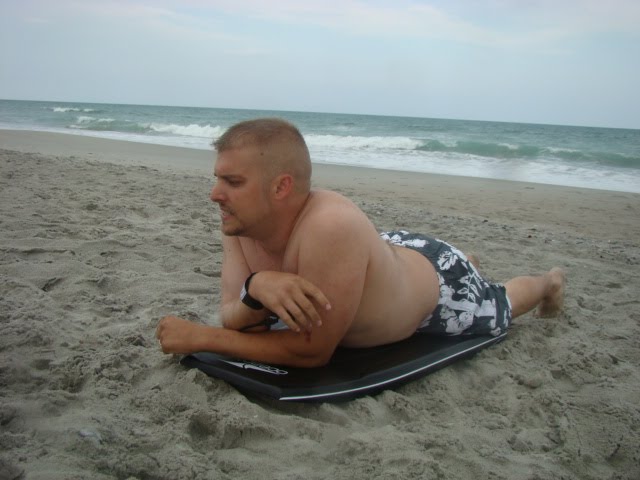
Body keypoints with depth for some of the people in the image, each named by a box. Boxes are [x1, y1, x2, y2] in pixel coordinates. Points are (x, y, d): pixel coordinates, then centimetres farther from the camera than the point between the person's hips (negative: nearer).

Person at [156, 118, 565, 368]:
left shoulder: (329, 228, -48)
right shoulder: (240, 224, -26)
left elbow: (312, 351, -41)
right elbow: (235, 321, -24)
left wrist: (201, 337, -39)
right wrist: (257, 288, -47)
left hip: (442, 283, -6)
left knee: (500, 309, 25)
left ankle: (549, 281, 59)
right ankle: (467, 258, 69)